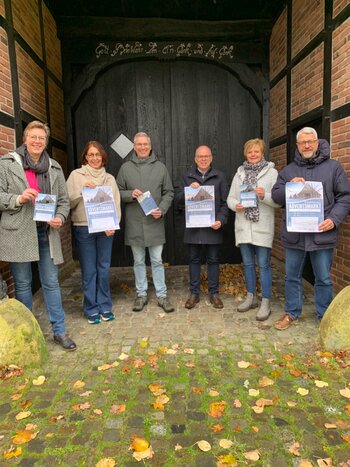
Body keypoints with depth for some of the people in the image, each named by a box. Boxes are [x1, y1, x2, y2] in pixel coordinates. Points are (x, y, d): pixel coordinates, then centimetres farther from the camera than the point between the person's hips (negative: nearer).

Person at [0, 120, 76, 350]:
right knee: (23, 284, 9)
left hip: (47, 233, 3)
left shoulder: (54, 167, 11)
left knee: (51, 283, 7)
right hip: (19, 233, -2)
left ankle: (60, 331, 17)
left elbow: (64, 200, 11)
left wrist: (60, 217, -7)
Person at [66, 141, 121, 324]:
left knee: (104, 269, 8)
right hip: (84, 229, -2)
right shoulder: (76, 175, 3)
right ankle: (91, 309, 17)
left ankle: (105, 306, 22)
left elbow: (116, 203, 4)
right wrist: (82, 190, -16)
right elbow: (67, 201, -2)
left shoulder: (109, 178, 10)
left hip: (105, 229, 2)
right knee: (89, 271, 4)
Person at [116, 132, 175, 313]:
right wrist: (130, 194, -13)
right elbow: (118, 192, 7)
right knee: (138, 261, 11)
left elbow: (169, 193, 6)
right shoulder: (126, 167, 4)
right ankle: (141, 294, 24)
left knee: (157, 261, 7)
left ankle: (162, 295, 17)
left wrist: (161, 210, -10)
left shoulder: (160, 167, 4)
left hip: (155, 223, 0)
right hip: (134, 223, 1)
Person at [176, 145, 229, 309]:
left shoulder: (219, 176, 5)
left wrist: (221, 220, -13)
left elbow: (225, 202, 2)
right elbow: (179, 200, 5)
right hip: (193, 227, 1)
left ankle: (214, 293, 20)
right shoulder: (187, 177, 10)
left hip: (213, 226, -1)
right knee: (194, 260, 9)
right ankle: (194, 293, 21)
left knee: (213, 260, 7)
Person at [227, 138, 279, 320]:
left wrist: (265, 195, -23)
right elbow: (230, 198, 9)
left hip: (262, 227, -4)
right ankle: (251, 297, 28)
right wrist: (236, 205, -12)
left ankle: (265, 302, 10)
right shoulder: (239, 173, 12)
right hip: (243, 226, 4)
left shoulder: (272, 172, -1)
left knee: (263, 264, 0)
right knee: (248, 263, 14)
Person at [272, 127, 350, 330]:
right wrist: (289, 186, -13)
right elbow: (276, 195, 6)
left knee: (324, 279, 9)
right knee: (292, 277, 13)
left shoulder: (333, 167, 4)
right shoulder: (288, 171, 11)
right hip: (294, 234, 2)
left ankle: (325, 317, 26)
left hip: (322, 234, -2)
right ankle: (292, 313, 29)